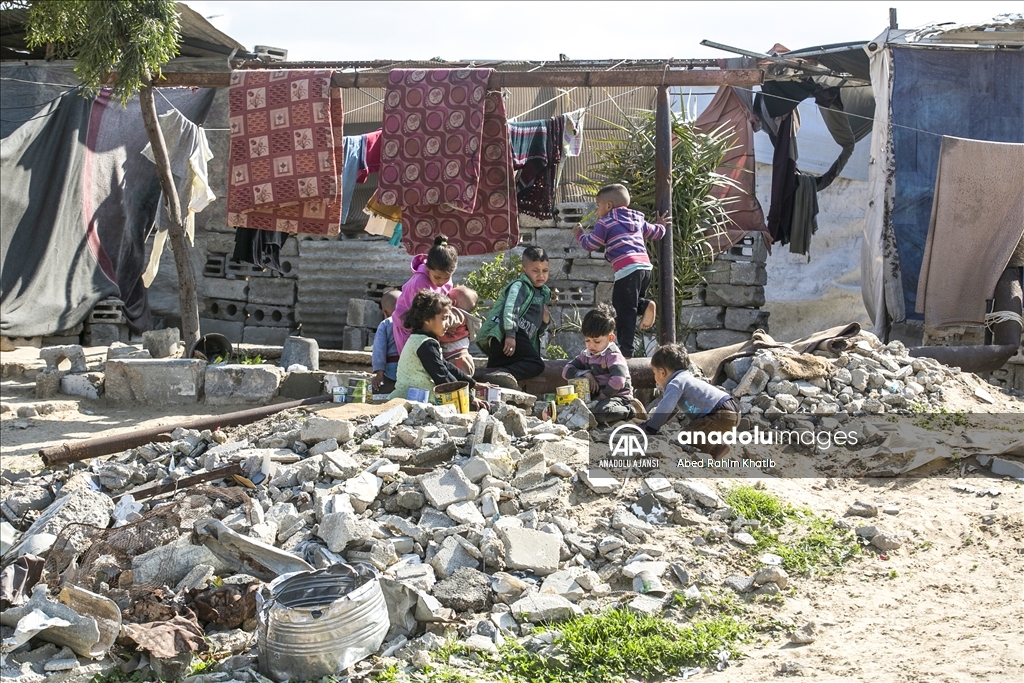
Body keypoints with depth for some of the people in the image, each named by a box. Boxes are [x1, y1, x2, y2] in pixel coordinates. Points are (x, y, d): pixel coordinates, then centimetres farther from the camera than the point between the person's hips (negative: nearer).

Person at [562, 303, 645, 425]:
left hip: (618, 396, -9)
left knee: (600, 412, -38)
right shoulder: (586, 354, 10)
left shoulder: (613, 355, -13)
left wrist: (602, 397, -20)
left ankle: (631, 410, -12)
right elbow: (567, 369, 5)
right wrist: (585, 373, -12)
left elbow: (618, 381, -29)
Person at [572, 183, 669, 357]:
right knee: (630, 304, 25)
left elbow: (590, 245, 9)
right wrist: (661, 225, 56)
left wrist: (579, 234, 29)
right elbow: (656, 232, 33)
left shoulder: (605, 222, 5)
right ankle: (645, 305, -6)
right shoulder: (637, 219, 22)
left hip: (627, 269, -7)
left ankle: (626, 352, -8)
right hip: (646, 266, 7)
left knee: (624, 312, -4)